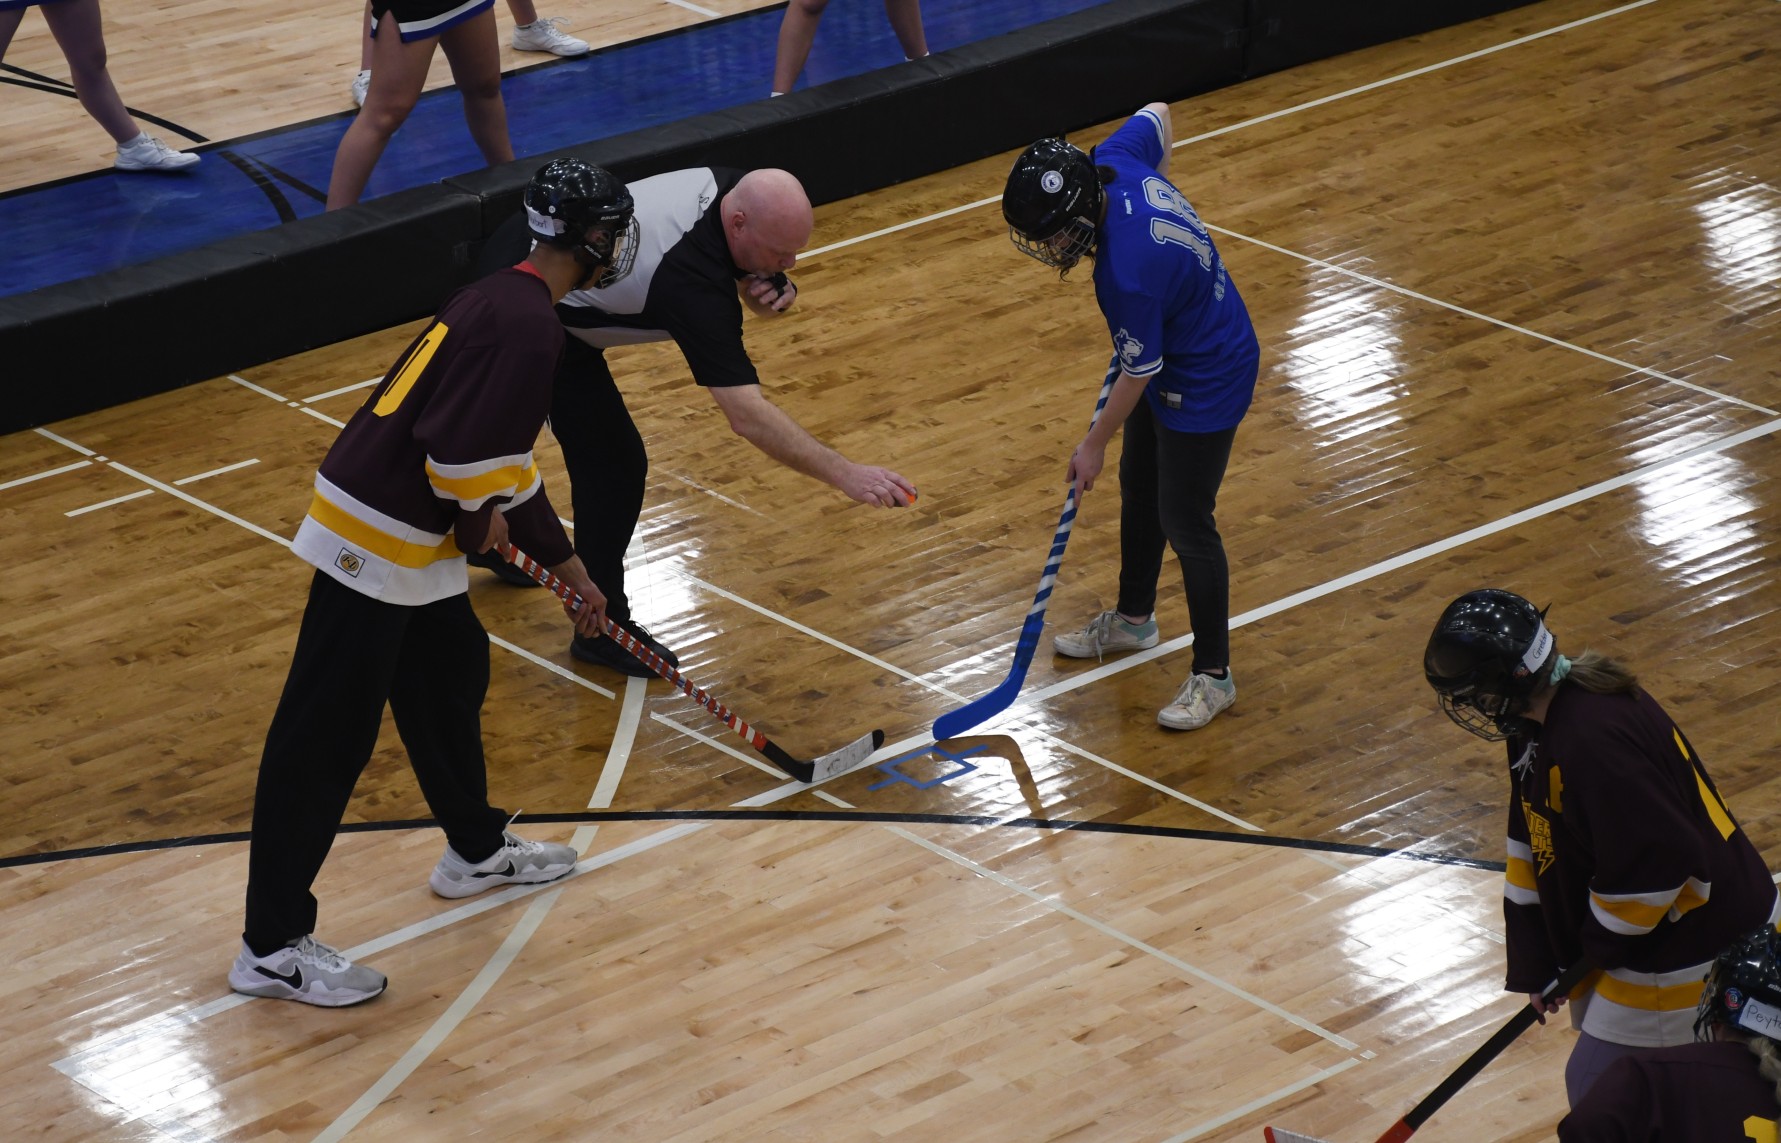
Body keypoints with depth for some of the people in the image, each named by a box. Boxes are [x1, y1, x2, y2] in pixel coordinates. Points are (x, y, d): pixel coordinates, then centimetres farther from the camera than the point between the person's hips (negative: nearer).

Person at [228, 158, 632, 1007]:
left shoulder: (501, 302, 15)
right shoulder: (528, 325, -16)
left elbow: (501, 457, 25)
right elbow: (466, 455, -23)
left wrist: (568, 568, 29)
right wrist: (478, 525, -2)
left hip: (410, 542, 10)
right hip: (373, 544, -10)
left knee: (453, 674, 25)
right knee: (327, 740, -4)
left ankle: (475, 850, 46)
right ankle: (272, 946, 1)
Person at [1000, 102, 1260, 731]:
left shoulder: (1127, 275, -40)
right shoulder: (1113, 159, -20)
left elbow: (1138, 374, -24)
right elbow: (1157, 115, 3)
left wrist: (1095, 444, -8)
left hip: (1205, 385, -10)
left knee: (1185, 525, 2)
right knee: (1139, 488, 25)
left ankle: (1213, 674, 19)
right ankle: (1133, 619, 46)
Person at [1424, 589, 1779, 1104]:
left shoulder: (1593, 742, -32)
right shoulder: (1542, 719, 0)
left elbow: (1657, 866, -30)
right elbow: (1531, 845, 8)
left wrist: (1600, 946, -13)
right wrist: (1535, 963, 7)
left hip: (1695, 944, -10)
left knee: (1596, 1085, -3)